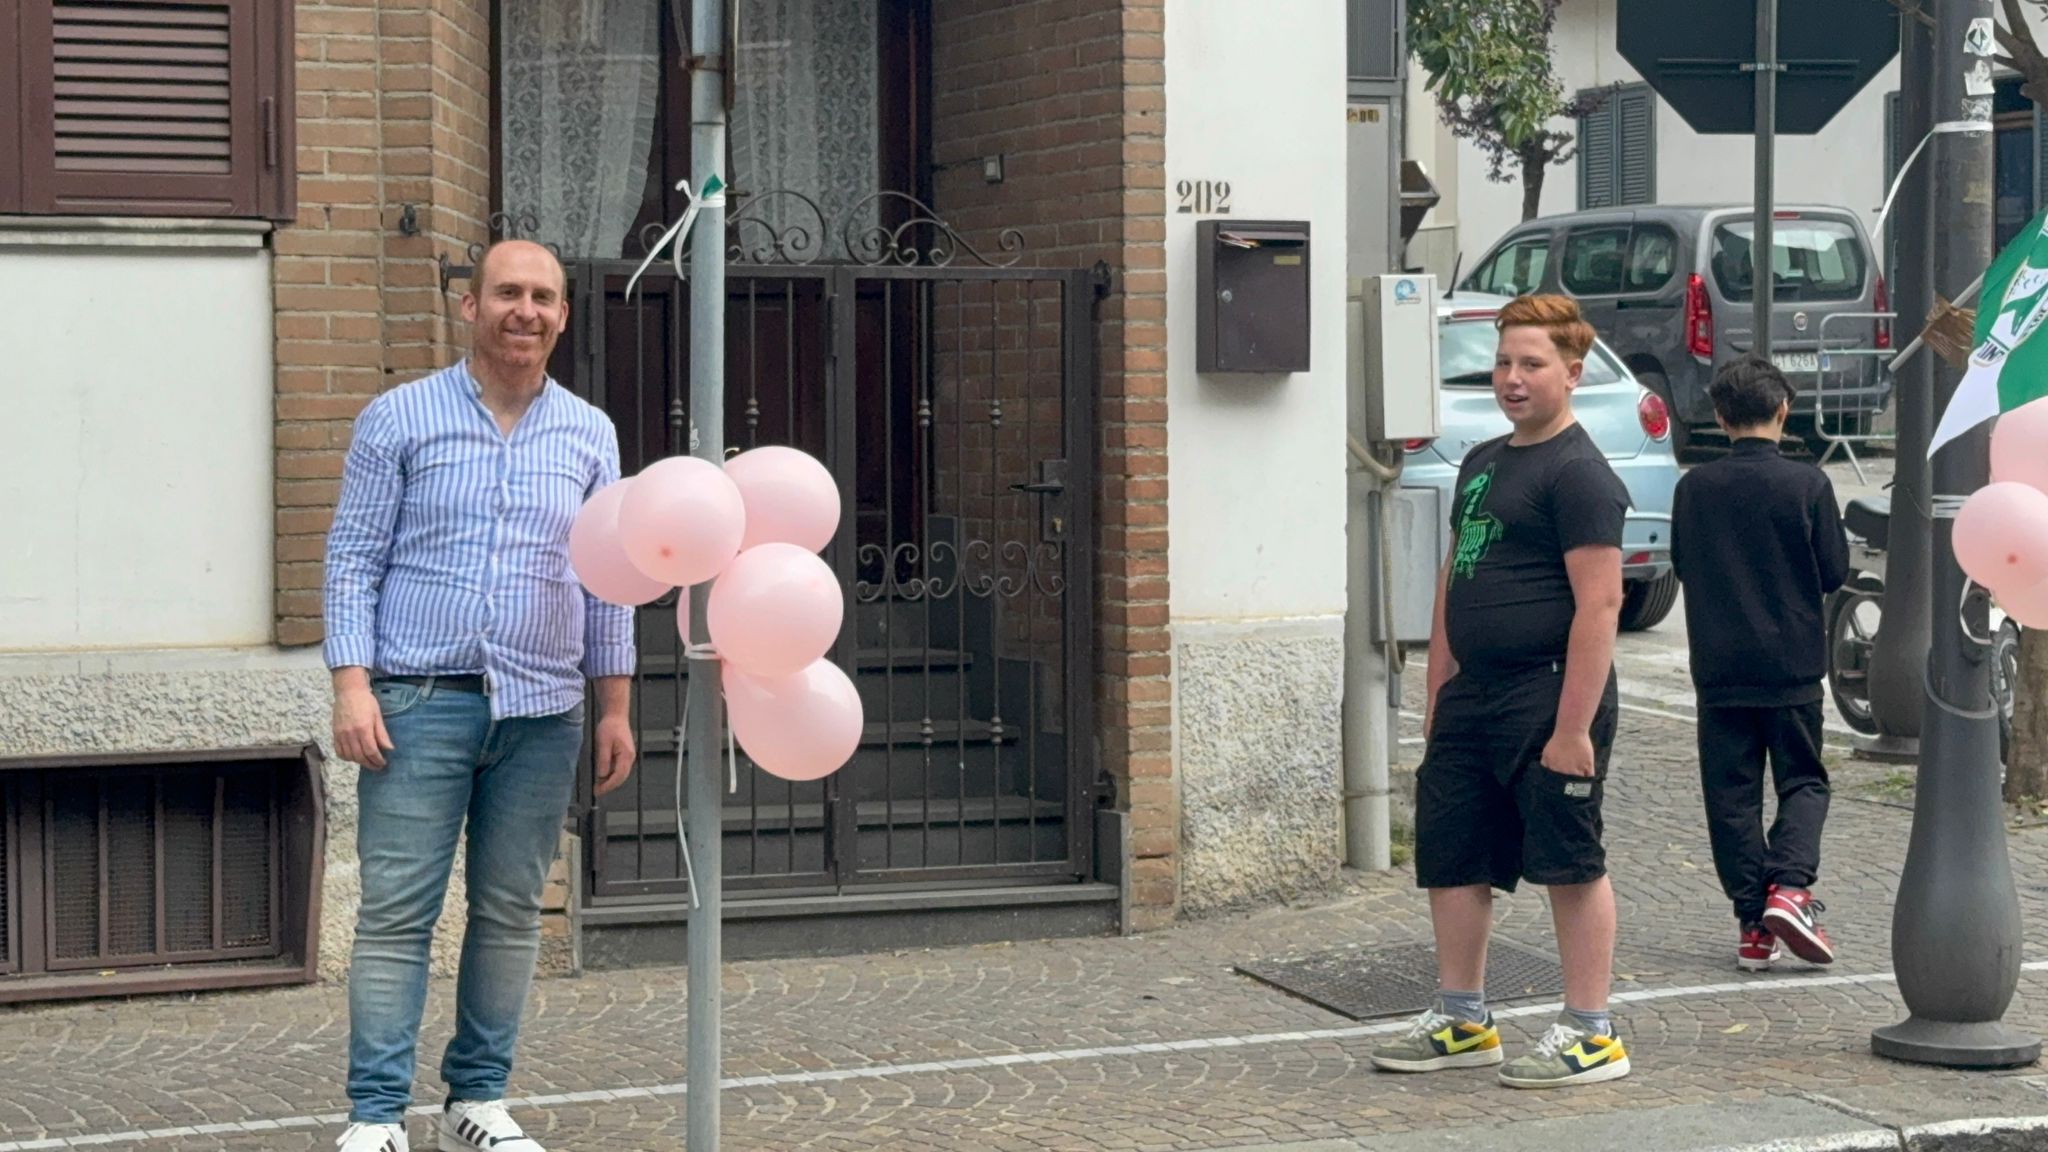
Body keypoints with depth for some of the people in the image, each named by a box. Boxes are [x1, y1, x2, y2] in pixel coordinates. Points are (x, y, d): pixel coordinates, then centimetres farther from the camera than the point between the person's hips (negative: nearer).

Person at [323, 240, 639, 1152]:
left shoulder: (589, 435, 10)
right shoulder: (399, 419, 2)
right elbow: (354, 558, 0)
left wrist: (615, 708, 8)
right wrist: (352, 685, -10)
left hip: (543, 710, 3)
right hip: (421, 701, -3)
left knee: (511, 913, 7)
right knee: (397, 910, -4)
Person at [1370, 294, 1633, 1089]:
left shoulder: (1578, 474, -12)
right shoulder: (1482, 464, 16)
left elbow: (1600, 604, -18)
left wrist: (1573, 726, -22)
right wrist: (1438, 699, 18)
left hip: (1548, 697, -9)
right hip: (1473, 697, 9)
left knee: (1570, 865, -1)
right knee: (1449, 856, 12)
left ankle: (1590, 1036, 7)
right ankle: (1460, 1022, 25)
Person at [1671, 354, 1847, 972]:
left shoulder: (1693, 488, -3)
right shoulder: (1807, 484, -10)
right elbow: (1835, 570, -3)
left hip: (1718, 666, 2)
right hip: (1792, 664, -1)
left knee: (1731, 790, 8)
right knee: (1803, 780, 11)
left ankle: (1752, 921, 6)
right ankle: (1790, 887, -12)